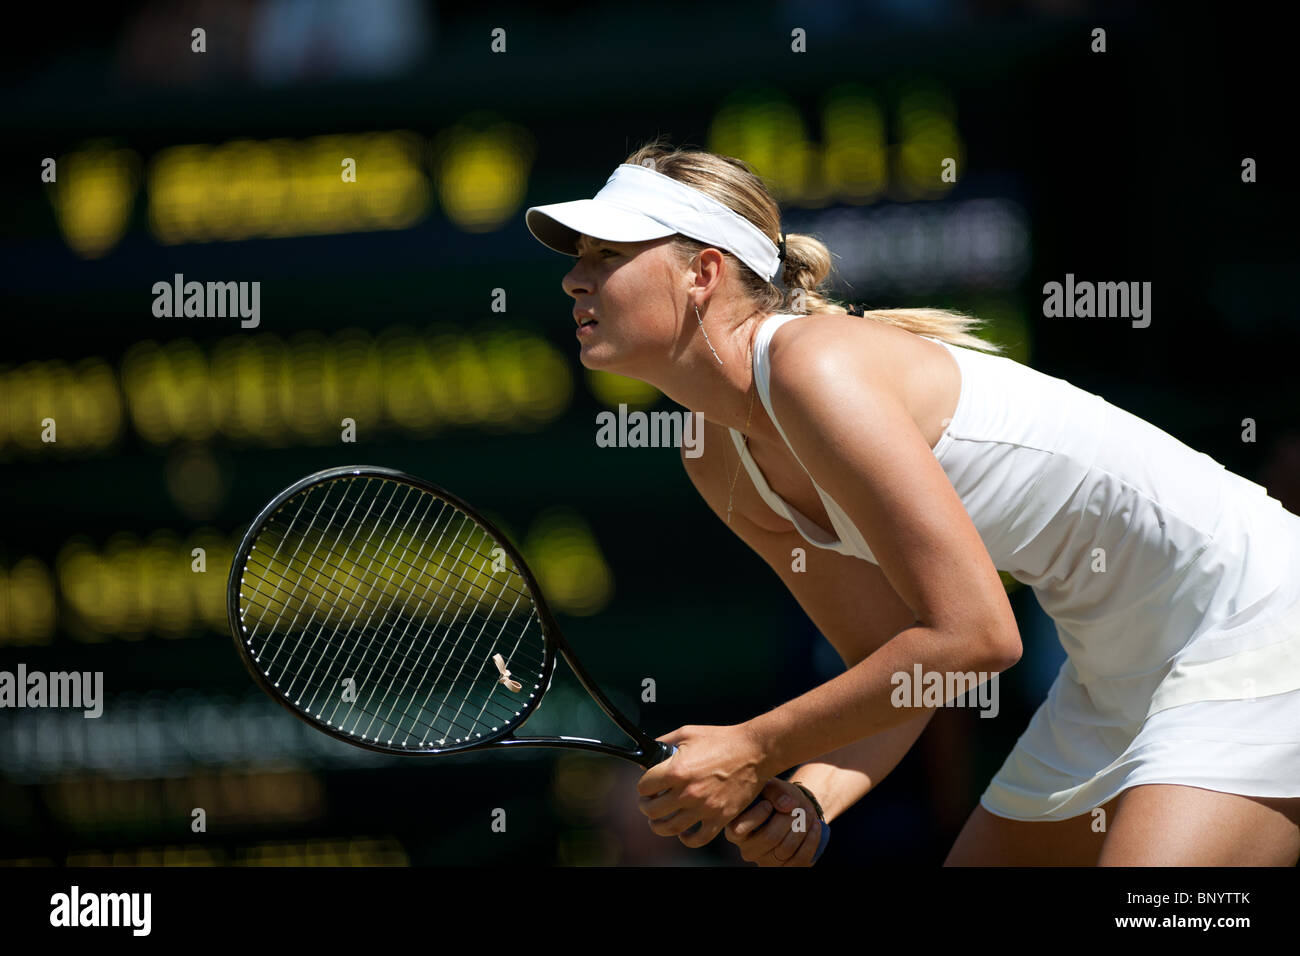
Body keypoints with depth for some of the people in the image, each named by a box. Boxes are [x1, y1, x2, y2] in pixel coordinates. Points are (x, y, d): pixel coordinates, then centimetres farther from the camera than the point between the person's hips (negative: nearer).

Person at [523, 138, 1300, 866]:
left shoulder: (815, 367, -24)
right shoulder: (722, 465, 4)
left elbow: (972, 636, -27)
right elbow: (899, 665, 8)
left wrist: (759, 751, -20)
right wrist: (808, 796, -12)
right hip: (1117, 667, 9)